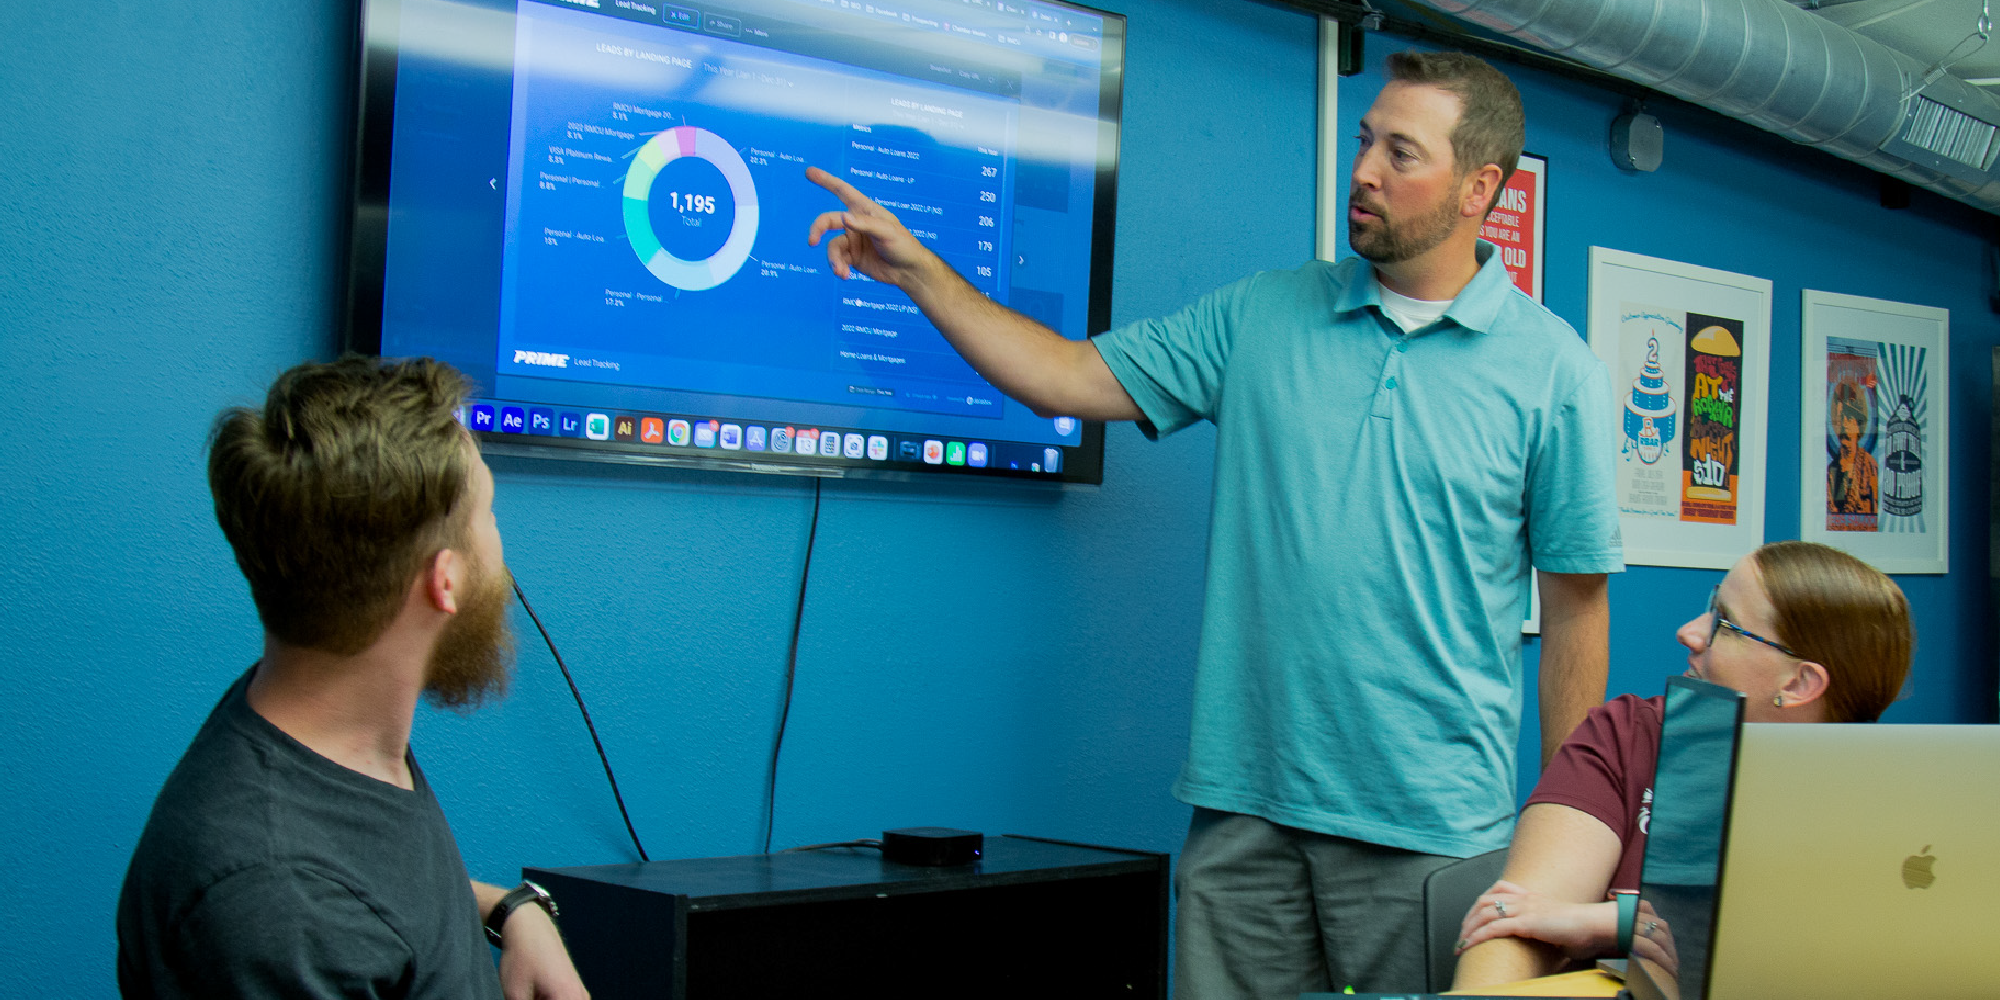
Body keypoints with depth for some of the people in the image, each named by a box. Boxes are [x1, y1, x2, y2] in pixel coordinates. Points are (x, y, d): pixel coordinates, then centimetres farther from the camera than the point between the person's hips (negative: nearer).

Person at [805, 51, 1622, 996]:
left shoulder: (1555, 369, -1)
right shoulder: (1257, 315, 8)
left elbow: (1575, 605, 0)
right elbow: (1075, 379, 8)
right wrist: (921, 272, 0)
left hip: (1429, 831, -2)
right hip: (1245, 810, 3)